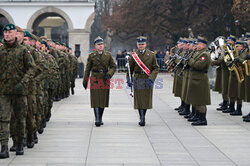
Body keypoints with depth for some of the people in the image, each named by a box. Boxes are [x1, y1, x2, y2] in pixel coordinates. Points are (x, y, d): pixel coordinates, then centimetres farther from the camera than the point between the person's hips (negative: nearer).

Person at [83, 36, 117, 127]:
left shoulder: (108, 55, 5)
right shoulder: (91, 56, 3)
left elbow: (113, 66, 8)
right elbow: (87, 69, 8)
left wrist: (109, 74, -12)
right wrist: (85, 81, 9)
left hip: (105, 80, 2)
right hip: (95, 80, -2)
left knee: (103, 99, 7)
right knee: (95, 99, -9)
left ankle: (100, 118, 20)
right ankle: (97, 119, -12)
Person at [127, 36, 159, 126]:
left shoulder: (151, 55, 2)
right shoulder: (133, 55, 4)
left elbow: (156, 68, 0)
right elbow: (130, 68, 10)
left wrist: (151, 78, -12)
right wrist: (129, 80, 0)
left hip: (148, 81, 0)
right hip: (137, 81, 0)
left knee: (146, 99, 4)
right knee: (139, 99, -4)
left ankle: (143, 117, 18)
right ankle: (142, 119, 0)